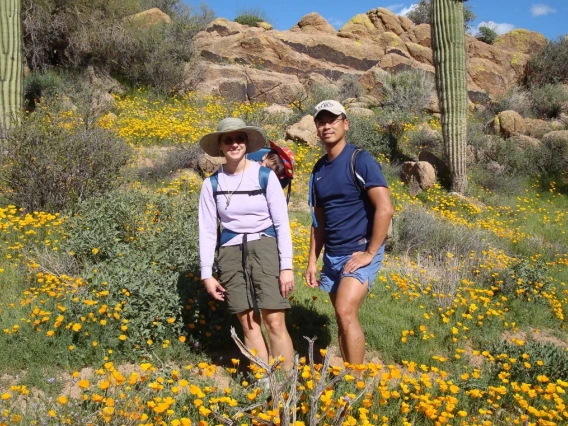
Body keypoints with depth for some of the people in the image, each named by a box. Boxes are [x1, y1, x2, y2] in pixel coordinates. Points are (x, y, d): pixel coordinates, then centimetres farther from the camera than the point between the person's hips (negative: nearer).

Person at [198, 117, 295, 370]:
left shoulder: (266, 176, -3)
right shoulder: (212, 184, 3)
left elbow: (282, 223, -3)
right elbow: (207, 230, 6)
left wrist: (287, 266, -8)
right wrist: (207, 273, 2)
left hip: (265, 247, -2)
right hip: (231, 252, 2)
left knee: (275, 322, -8)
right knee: (249, 325, 5)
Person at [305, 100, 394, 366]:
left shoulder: (360, 161, -10)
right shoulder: (319, 169, 10)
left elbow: (385, 209, -17)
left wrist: (370, 253, -17)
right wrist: (312, 259, 11)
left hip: (360, 253, -7)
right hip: (332, 256, 7)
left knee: (346, 313, -18)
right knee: (343, 320, 9)